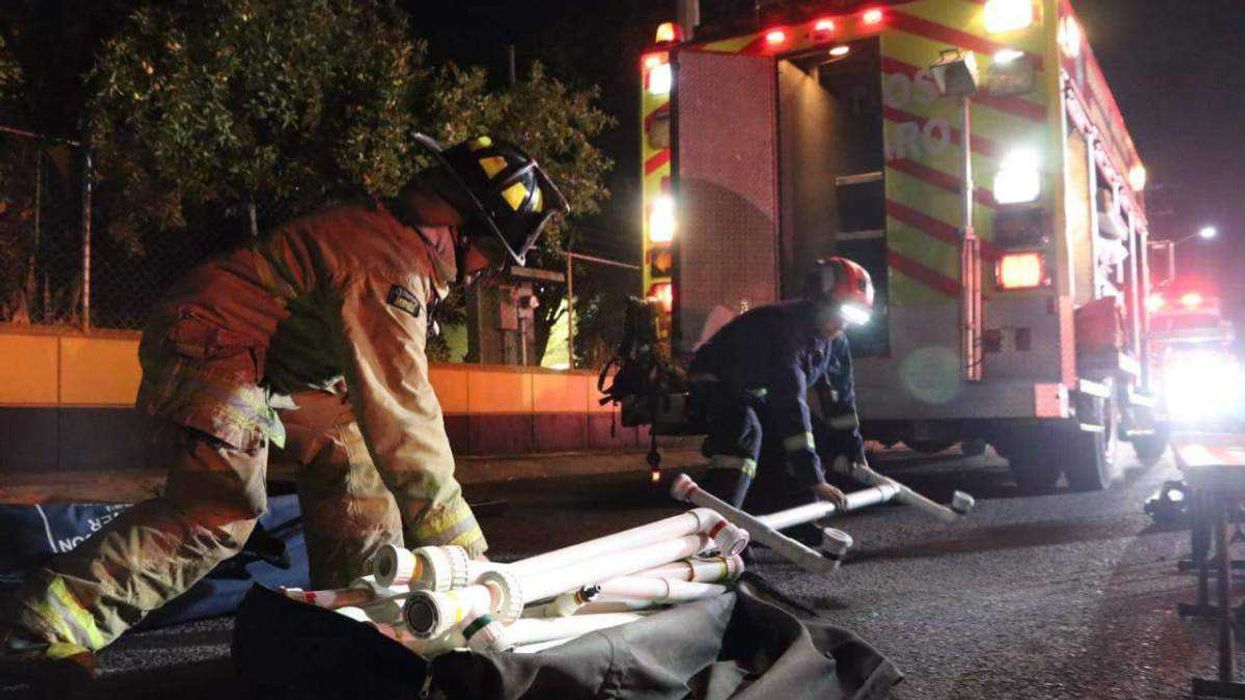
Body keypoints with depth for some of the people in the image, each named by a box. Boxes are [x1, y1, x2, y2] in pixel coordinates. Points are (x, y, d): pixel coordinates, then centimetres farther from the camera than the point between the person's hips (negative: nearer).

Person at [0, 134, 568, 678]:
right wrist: (458, 538, -27)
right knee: (220, 512, -20)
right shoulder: (388, 267, -26)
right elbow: (399, 411, -32)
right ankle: (50, 622, -14)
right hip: (206, 349, -11)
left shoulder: (398, 243, 8)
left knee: (346, 448, 10)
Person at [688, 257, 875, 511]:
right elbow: (791, 403, -41)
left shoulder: (835, 341, -8)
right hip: (715, 383, -9)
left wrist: (855, 456, -1)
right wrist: (813, 478, -42)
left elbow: (841, 397, 1)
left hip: (756, 392, 9)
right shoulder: (784, 326, -36)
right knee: (745, 434, -35)